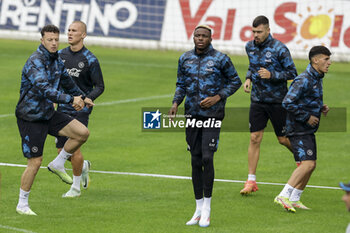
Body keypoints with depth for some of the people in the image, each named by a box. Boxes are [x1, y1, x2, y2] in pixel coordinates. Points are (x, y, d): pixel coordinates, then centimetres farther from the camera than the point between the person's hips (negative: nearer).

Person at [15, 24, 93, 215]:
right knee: (35, 162, -6)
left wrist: (81, 97, 40)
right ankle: (22, 205, 8)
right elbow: (45, 90, -35)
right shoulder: (35, 62, -22)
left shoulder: (56, 61, 6)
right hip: (30, 118, -8)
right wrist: (71, 99, -38)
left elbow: (67, 81, 26)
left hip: (48, 113, 8)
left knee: (82, 133, -5)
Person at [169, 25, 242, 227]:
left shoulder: (221, 59, -4)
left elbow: (235, 81, 4)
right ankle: (199, 209, 14)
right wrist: (176, 103, 2)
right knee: (196, 161, 6)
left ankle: (207, 208, -4)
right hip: (192, 115, 4)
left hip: (212, 114, -4)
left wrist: (217, 98, -9)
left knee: (207, 158, -14)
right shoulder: (185, 59, 9)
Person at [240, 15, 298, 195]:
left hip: (277, 101, -4)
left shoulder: (279, 49, -13)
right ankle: (251, 181, 0)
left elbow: (292, 73, -9)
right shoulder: (250, 47, 4)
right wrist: (248, 78, 3)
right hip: (257, 99, 4)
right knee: (255, 138, -3)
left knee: (283, 139, 5)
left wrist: (271, 75, -23)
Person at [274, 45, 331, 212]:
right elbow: (287, 103, -23)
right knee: (307, 163, -17)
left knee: (310, 165, 10)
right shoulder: (303, 80, -18)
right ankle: (283, 196, -13)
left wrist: (321, 108, 8)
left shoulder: (317, 79, 13)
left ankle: (294, 200, 19)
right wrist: (307, 117, -18)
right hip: (299, 130, -10)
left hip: (308, 130, 10)